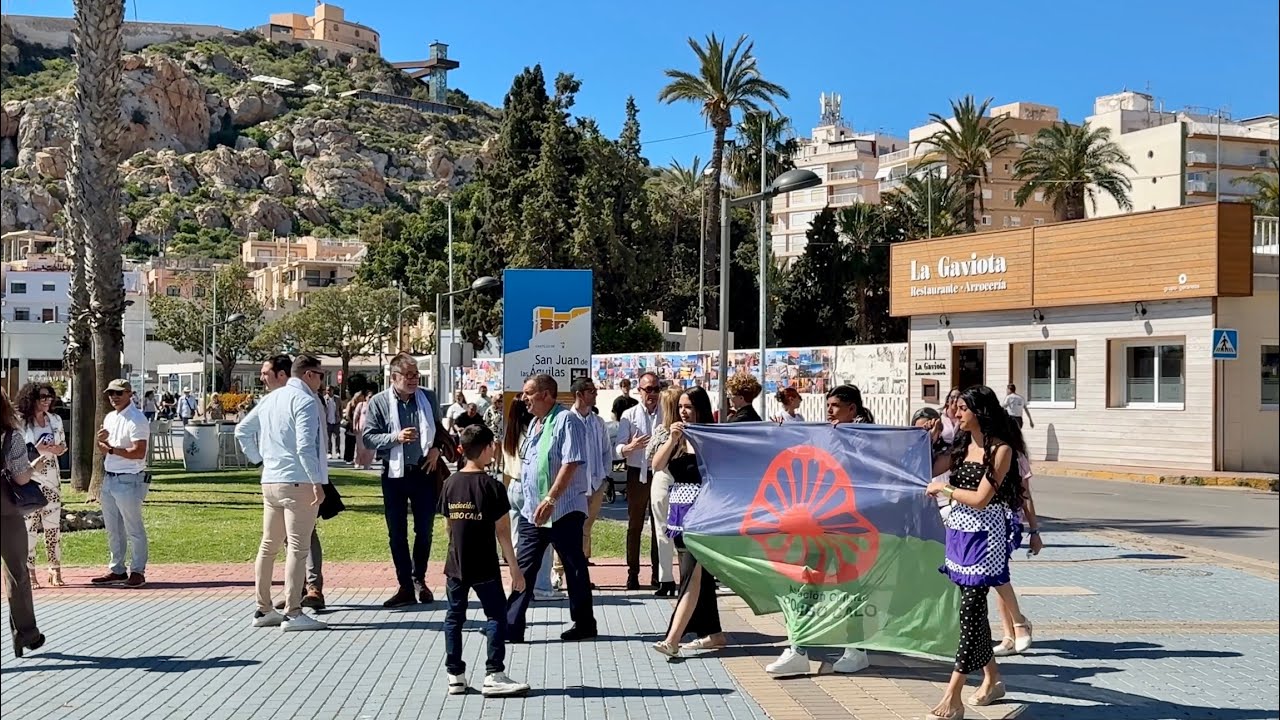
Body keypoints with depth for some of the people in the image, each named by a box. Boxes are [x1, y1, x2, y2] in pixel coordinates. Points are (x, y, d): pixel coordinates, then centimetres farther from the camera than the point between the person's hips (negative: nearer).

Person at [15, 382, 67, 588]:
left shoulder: (55, 420, 9)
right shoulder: (20, 422, -6)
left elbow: (63, 446, 16)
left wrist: (54, 449, -6)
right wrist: (36, 450, -18)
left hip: (52, 479, 4)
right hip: (29, 479, -4)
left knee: (53, 525, 4)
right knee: (29, 525, -2)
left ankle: (55, 570, 11)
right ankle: (29, 572, 5)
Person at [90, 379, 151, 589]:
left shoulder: (137, 420, -13)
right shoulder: (110, 418, 15)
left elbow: (139, 452, -21)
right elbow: (104, 447, 20)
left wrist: (111, 449, -18)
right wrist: (101, 440, -2)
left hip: (129, 480, -9)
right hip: (109, 478, 9)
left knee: (133, 528, -3)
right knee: (113, 528, 14)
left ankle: (137, 571, 4)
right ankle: (117, 570, 24)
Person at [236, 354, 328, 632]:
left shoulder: (271, 398, 14)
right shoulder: (305, 401, -12)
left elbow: (242, 430, 19)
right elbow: (305, 446, -20)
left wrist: (259, 459, 19)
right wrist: (316, 482, -18)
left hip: (270, 481, 8)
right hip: (298, 481, -8)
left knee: (268, 545, 14)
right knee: (297, 547, -5)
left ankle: (263, 609, 21)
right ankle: (293, 614, -6)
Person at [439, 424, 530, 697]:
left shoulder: (450, 483, 3)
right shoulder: (491, 486, -12)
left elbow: (450, 524, 10)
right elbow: (502, 531, -11)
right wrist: (514, 568, -6)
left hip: (455, 564, 5)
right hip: (484, 567, -5)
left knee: (454, 617, 12)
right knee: (496, 616, 3)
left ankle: (455, 675, 15)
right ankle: (494, 675, 0)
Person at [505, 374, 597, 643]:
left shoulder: (566, 420, -13)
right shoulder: (535, 423, 15)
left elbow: (571, 464, -21)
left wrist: (550, 499, -27)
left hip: (563, 510, -8)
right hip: (533, 510, 8)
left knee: (574, 567, 4)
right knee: (523, 568, 4)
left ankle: (584, 624, 16)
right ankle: (511, 627, 5)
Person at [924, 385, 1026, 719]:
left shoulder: (1001, 449, -10)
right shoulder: (962, 446, 12)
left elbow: (980, 498, -15)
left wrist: (943, 488, -7)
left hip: (983, 537, -8)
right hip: (960, 534, 8)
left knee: (970, 611, -8)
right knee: (973, 607, 13)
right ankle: (992, 679, 29)